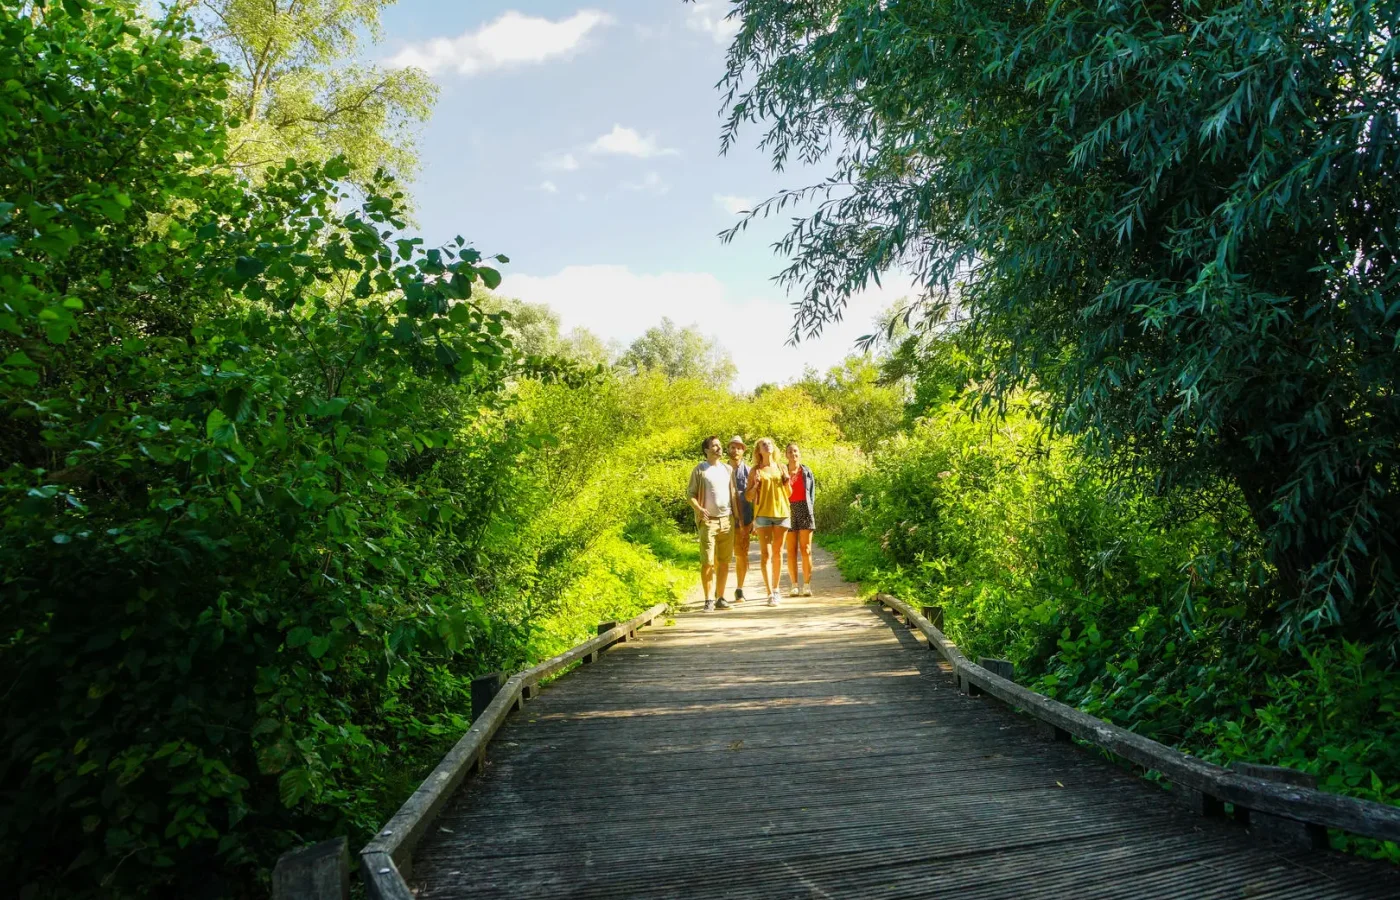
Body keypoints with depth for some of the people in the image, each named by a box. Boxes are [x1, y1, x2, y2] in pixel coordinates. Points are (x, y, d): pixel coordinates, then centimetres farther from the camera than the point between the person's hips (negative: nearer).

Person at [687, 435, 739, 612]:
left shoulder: (727, 469, 14)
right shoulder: (699, 470, 1)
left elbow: (733, 494, 16)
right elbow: (690, 494, -1)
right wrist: (699, 509, -19)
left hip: (727, 521, 4)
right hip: (708, 522, -4)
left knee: (724, 562, 6)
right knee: (707, 562, -6)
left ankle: (720, 598, 15)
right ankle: (709, 599, 1)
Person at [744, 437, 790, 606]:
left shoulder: (781, 468, 11)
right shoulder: (755, 470, 4)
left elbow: (789, 494, 17)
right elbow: (748, 497, 4)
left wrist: (787, 482, -2)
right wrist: (755, 485, -13)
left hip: (781, 512, 3)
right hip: (763, 514, -3)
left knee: (778, 553, 8)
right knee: (766, 554, -7)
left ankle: (776, 588, 20)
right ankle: (770, 594, -10)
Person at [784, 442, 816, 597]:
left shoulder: (807, 472, 8)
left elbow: (812, 493, 10)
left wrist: (810, 509, 2)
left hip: (804, 510, 0)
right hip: (788, 511, 0)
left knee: (805, 549, -2)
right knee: (791, 551, 0)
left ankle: (807, 585, 1)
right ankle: (794, 586, 5)